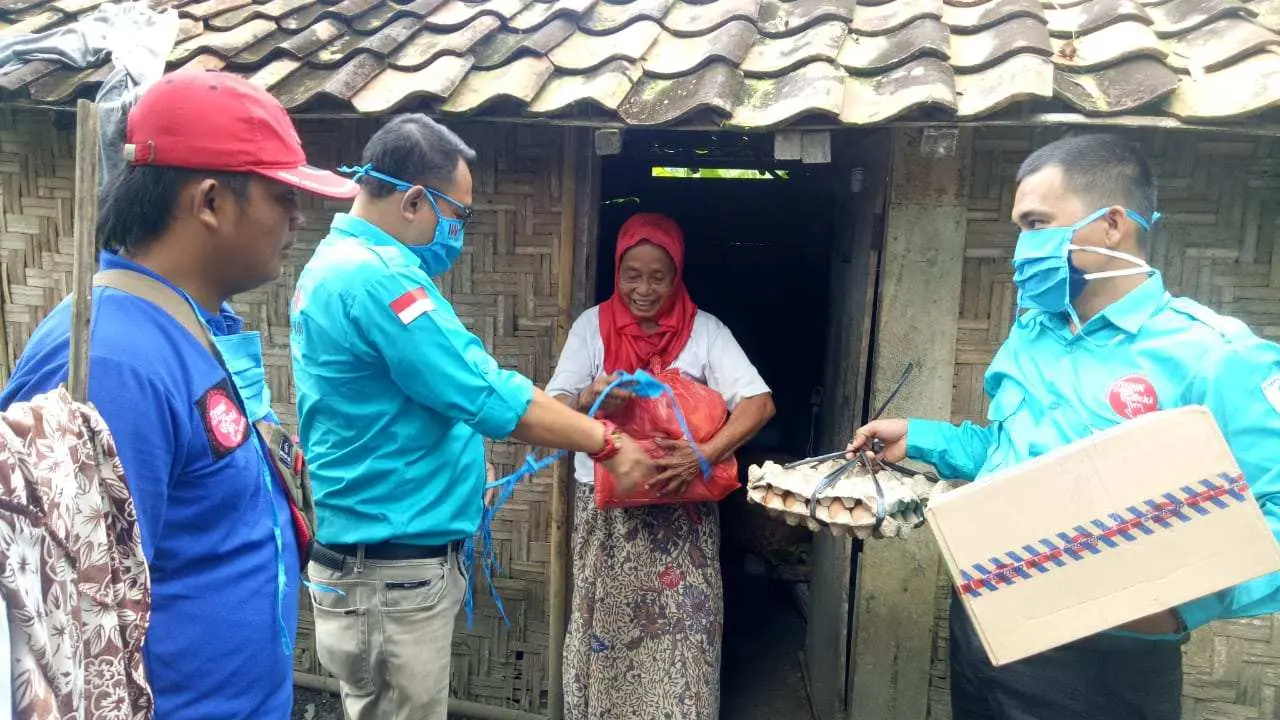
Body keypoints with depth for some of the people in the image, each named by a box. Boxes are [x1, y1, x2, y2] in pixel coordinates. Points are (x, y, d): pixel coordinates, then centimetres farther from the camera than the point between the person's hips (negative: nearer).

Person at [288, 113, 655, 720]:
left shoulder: (334, 264, 11)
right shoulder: (378, 277, -23)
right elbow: (491, 397, -23)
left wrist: (458, 478, 17)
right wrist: (608, 443, -13)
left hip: (377, 555, 10)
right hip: (395, 568, -10)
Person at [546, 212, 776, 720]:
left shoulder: (705, 330, -2)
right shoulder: (592, 325, 0)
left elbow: (759, 403, -10)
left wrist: (705, 454, -25)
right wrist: (589, 400, -27)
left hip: (682, 512, 0)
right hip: (605, 509, 1)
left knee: (680, 634, 1)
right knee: (606, 627, 8)